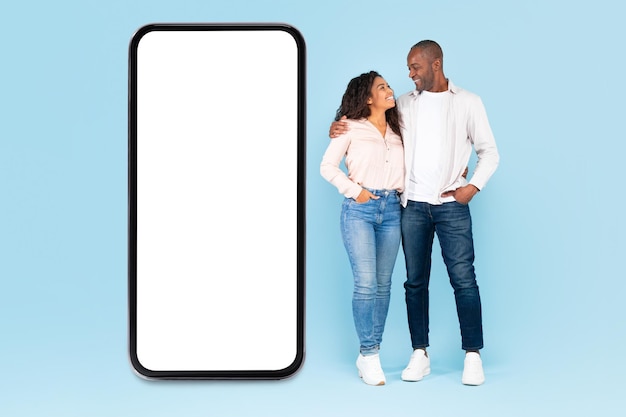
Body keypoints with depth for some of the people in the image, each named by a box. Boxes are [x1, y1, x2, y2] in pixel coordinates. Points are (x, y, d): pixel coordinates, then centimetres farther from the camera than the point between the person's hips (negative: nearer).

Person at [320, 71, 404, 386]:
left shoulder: (397, 131, 14)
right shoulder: (351, 127, 0)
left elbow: (405, 167, 16)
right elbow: (327, 166, -2)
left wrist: (401, 191, -2)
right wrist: (355, 191, -9)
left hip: (391, 208, 5)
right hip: (359, 209, -5)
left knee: (383, 284, 4)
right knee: (365, 283, -12)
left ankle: (369, 353, 12)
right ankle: (369, 356, -4)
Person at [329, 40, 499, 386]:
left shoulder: (468, 102, 4)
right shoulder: (404, 104, 11)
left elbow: (489, 151, 7)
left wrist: (474, 186, -8)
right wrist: (341, 130, 1)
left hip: (451, 205, -3)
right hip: (413, 204, 3)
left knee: (463, 279, -6)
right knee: (415, 280, 4)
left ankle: (473, 356, 1)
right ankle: (420, 354, 12)